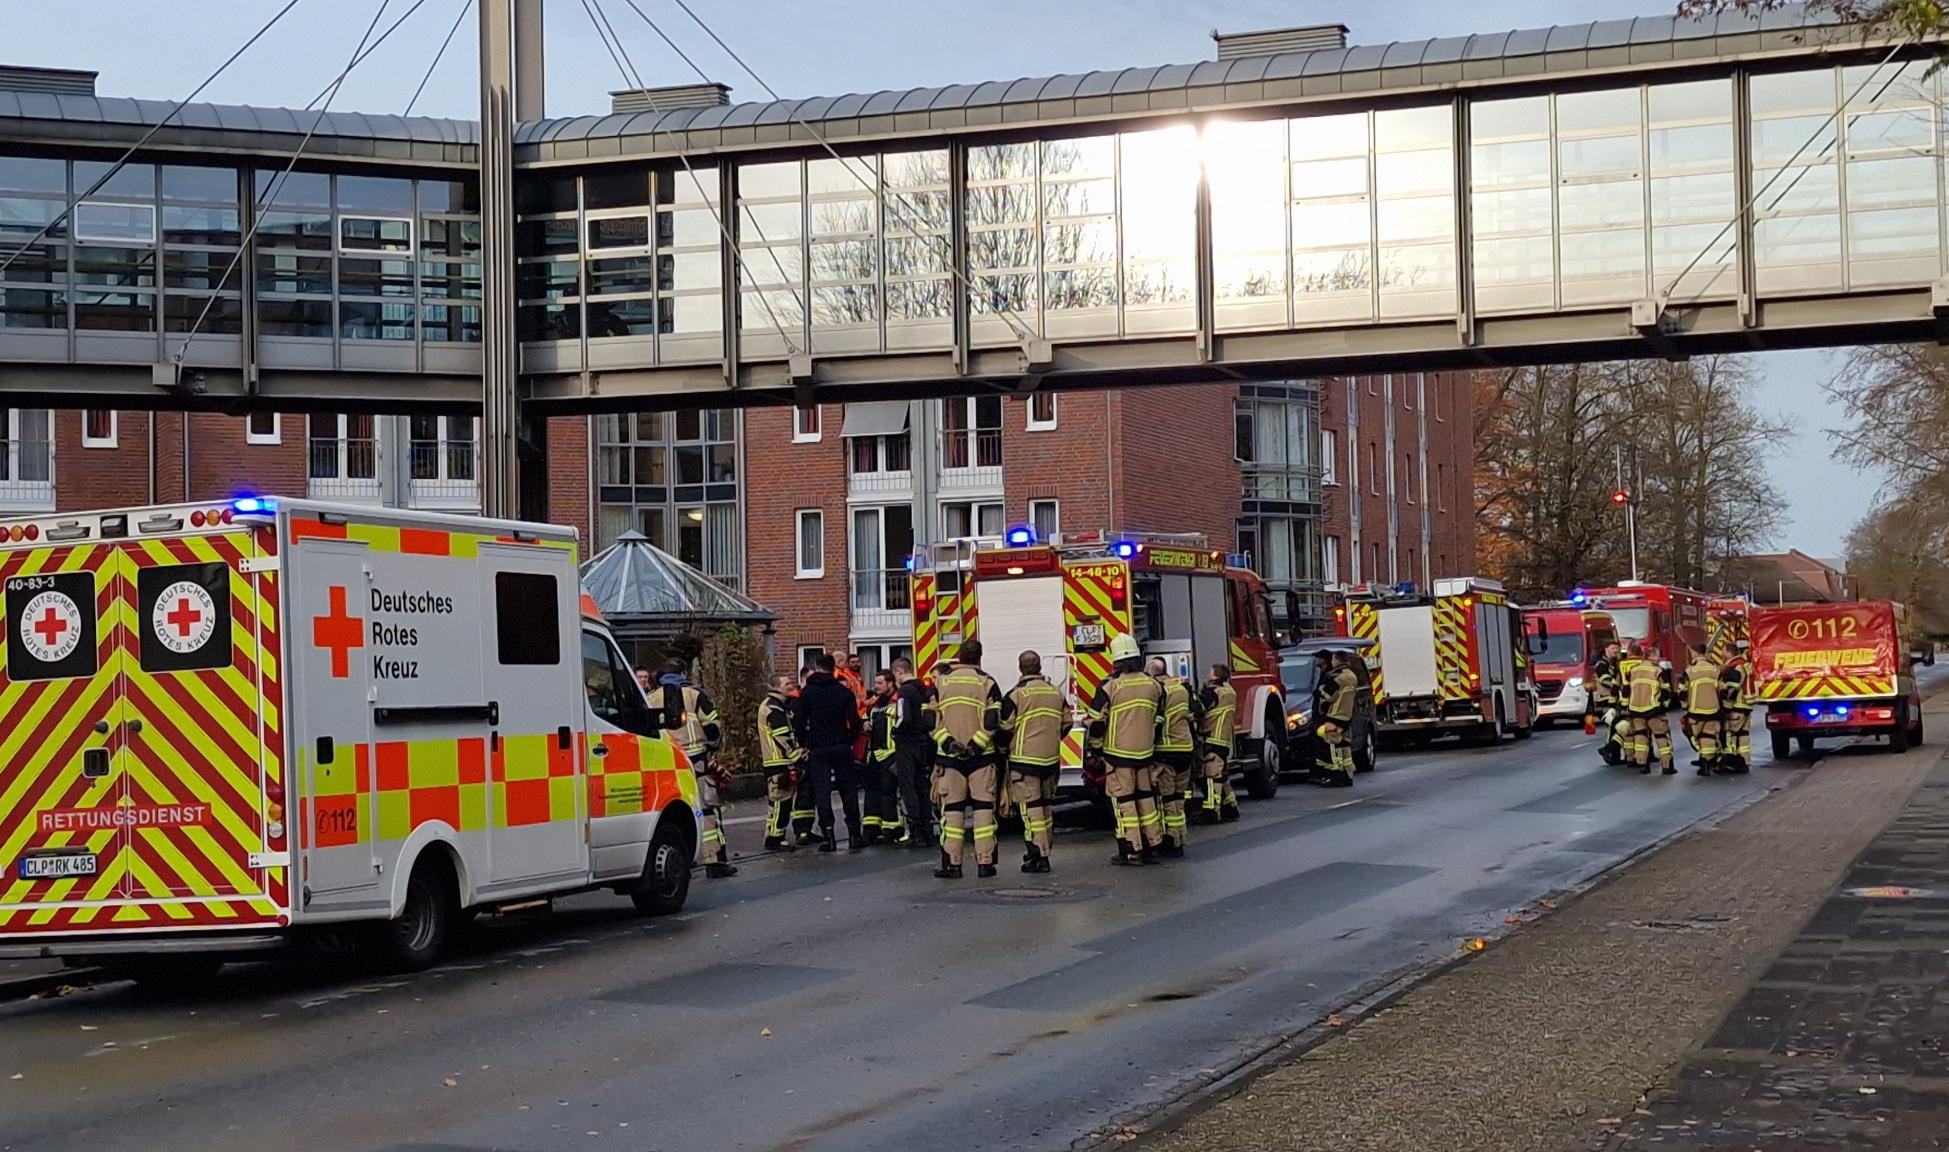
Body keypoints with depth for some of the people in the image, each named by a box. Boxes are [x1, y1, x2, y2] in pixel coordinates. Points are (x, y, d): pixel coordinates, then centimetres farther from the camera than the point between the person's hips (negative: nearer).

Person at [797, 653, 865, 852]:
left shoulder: (807, 692, -2)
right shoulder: (844, 692, 0)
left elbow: (801, 722, -3)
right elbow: (855, 721, -3)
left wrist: (804, 744, 8)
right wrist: (850, 741, 10)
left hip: (817, 749, -1)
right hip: (842, 747, 1)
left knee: (821, 793, 1)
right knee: (848, 791, 8)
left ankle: (828, 837, -4)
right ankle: (854, 835, 8)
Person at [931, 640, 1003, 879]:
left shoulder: (941, 681, 3)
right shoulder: (987, 684, -2)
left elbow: (930, 718, -3)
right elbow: (992, 722, -11)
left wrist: (948, 742, -10)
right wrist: (975, 746, -12)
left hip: (949, 757, 1)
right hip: (981, 757, -1)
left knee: (952, 808, 5)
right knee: (983, 807, 3)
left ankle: (951, 863, 3)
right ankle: (985, 862, 1)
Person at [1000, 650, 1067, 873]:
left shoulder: (1016, 695, -11)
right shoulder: (1057, 693, 7)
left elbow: (1005, 728, -8)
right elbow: (1066, 724, 15)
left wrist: (1004, 747, 11)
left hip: (1025, 759, -6)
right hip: (1051, 759, 6)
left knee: (1031, 807, -5)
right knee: (1046, 806, 15)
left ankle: (1038, 855, -10)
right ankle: (1043, 851, 25)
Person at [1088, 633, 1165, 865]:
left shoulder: (1110, 688, -12)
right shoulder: (1154, 686, 3)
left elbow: (1097, 723, -8)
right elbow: (1158, 721, 12)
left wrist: (1096, 748, 8)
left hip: (1119, 753, -5)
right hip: (1145, 752, 5)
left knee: (1123, 799, -1)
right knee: (1145, 797, 13)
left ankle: (1130, 850, -3)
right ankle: (1151, 846, 15)